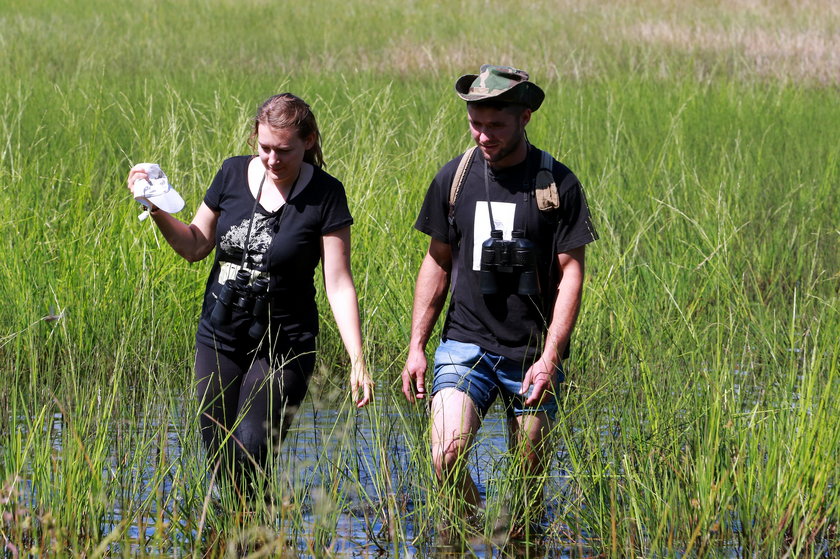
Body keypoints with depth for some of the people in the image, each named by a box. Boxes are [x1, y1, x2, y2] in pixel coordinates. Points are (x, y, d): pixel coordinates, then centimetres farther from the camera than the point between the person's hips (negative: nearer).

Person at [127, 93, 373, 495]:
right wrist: (157, 210, -5)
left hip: (282, 347, -4)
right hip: (219, 338, 4)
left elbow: (338, 283, -10)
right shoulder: (234, 174, 2)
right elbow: (195, 246, 12)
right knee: (219, 458, 4)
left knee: (250, 452, -16)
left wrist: (357, 360, -16)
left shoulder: (324, 195, -9)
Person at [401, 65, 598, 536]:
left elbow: (571, 273, -4)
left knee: (529, 476, 3)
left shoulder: (558, 184, -4)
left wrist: (550, 357, -13)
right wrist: (417, 346, 8)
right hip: (466, 344, 1)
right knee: (446, 455, -17)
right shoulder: (454, 179, 5)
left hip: (532, 354, -1)